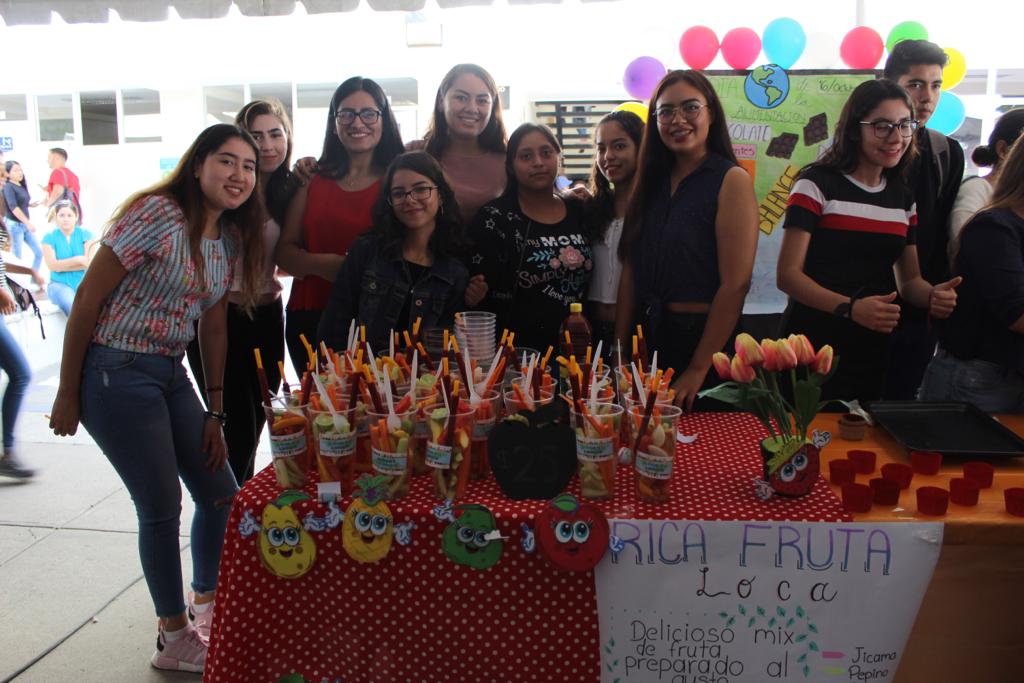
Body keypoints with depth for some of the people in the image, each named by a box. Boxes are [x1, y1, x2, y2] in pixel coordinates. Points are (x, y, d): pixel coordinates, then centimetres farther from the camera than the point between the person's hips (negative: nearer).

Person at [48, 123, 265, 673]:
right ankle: (175, 638, 19)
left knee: (221, 492, 10)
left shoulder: (231, 239, 6)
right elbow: (88, 299, -14)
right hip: (116, 374, -7)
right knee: (162, 507, -1)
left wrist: (215, 411, 8)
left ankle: (205, 602, 35)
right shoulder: (156, 213, -16)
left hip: (171, 374, 8)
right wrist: (67, 394, -10)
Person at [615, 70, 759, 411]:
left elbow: (735, 284, -15)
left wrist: (698, 369, -16)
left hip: (703, 338, -5)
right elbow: (631, 270, 5)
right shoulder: (652, 181, 8)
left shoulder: (731, 180, -9)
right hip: (649, 337, 5)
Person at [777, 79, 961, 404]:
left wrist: (933, 295, -7)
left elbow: (909, 279, 16)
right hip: (813, 343, -6)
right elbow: (788, 274, -14)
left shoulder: (904, 197, 12)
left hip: (873, 350, 6)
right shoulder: (817, 184, -8)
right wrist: (849, 308, -27)